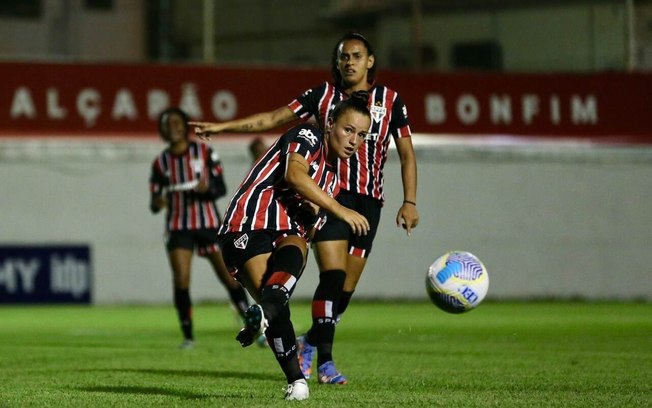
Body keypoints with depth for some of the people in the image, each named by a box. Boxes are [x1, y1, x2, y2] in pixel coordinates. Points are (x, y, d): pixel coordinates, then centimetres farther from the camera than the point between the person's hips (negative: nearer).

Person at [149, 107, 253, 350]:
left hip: (207, 222, -1)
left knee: (228, 275, -4)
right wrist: (156, 203, -17)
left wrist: (208, 188, -24)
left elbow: (221, 188, -1)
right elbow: (154, 202, 7)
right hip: (178, 227, 1)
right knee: (181, 279, -13)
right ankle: (188, 336, -5)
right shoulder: (161, 163, 5)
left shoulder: (205, 153, 1)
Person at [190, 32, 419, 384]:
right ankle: (324, 360, -8)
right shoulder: (323, 95, 5)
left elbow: (406, 153, 7)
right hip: (330, 194, -2)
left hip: (369, 200, 2)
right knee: (332, 275, -16)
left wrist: (409, 202, -3)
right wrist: (221, 127, 0)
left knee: (346, 287, 3)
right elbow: (273, 118, 7)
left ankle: (310, 342, 27)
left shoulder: (389, 100, 6)